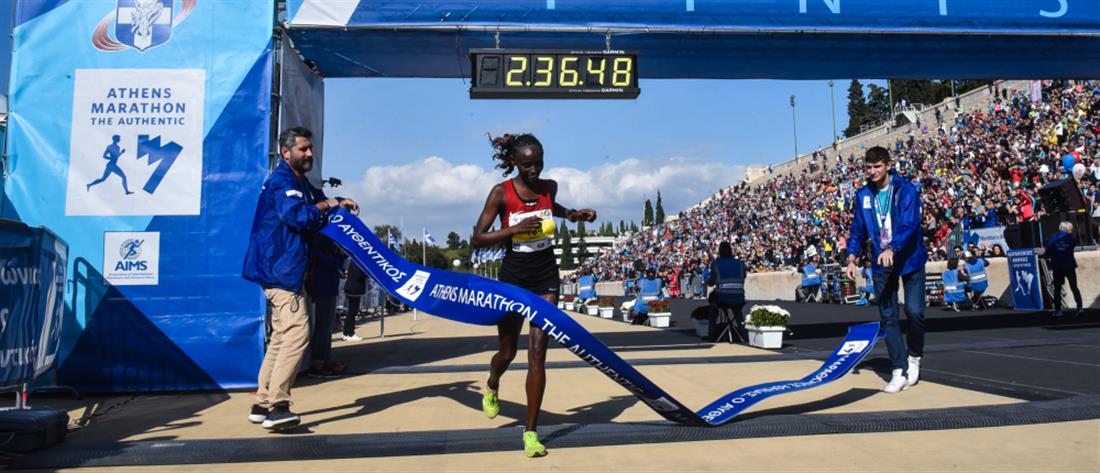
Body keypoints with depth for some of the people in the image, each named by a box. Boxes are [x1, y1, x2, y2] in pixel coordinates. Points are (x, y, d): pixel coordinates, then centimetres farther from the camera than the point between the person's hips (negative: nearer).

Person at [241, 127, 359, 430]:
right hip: (280, 270, -11)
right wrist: (326, 205, -8)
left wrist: (339, 203, 9)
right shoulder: (281, 182, -11)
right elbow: (298, 215, -26)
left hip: (287, 271, 11)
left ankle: (263, 404, 17)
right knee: (296, 333, -19)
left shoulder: (302, 185, 20)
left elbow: (320, 202, 32)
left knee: (282, 337, 12)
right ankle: (276, 406, -20)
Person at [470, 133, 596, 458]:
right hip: (513, 276, -2)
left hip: (546, 276, 2)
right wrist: (515, 228, -25)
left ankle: (531, 431, 2)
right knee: (508, 351, 14)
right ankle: (492, 386, 51)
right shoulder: (501, 193, -11)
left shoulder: (549, 187, 0)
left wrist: (573, 214, 8)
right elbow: (477, 239, -13)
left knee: (537, 352, -6)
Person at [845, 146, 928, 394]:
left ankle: (915, 357, 20)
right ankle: (899, 371, 8)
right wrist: (852, 257, -5)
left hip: (910, 259, -4)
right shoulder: (863, 195, 2)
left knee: (914, 311, -8)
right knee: (888, 317, 1)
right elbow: (857, 229, 8)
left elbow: (909, 224, -23)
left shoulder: (906, 190, -12)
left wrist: (892, 248, -38)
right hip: (881, 263, 4)